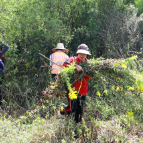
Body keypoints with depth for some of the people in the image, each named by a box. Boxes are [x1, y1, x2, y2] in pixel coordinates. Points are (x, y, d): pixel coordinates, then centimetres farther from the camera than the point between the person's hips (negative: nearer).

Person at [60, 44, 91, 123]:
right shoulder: (73, 60, -1)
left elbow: (88, 77, 1)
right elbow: (65, 64, -23)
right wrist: (76, 66, -34)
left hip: (82, 91, 5)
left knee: (80, 110, 8)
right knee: (73, 108, -11)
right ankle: (63, 109, 19)